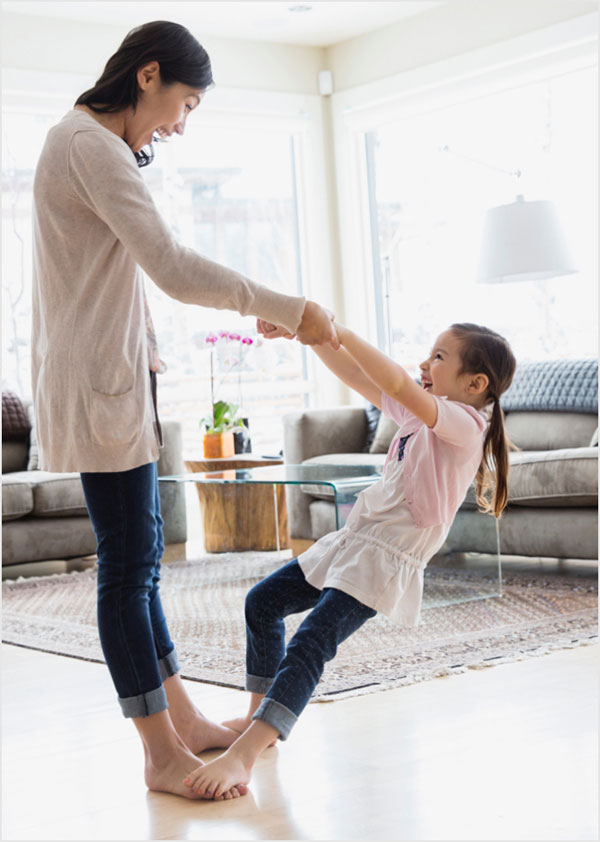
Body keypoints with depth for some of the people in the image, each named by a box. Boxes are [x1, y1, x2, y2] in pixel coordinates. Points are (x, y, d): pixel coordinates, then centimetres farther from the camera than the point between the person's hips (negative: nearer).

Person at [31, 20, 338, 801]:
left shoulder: (86, 143, 19)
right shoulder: (91, 146, -15)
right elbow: (173, 267, -24)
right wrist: (292, 311, -20)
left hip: (113, 378, 11)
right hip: (99, 384, -11)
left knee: (140, 553, 13)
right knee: (128, 562, -6)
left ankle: (181, 717, 23)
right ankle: (163, 754, 1)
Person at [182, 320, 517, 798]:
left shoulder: (462, 423, -15)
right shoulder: (418, 412, 14)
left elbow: (396, 382, -30)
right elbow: (355, 375, 15)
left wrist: (335, 329, -30)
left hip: (387, 560, -10)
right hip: (354, 539, 10)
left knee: (310, 644, -23)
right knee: (263, 602, 14)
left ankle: (242, 757, -30)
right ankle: (260, 718, 24)